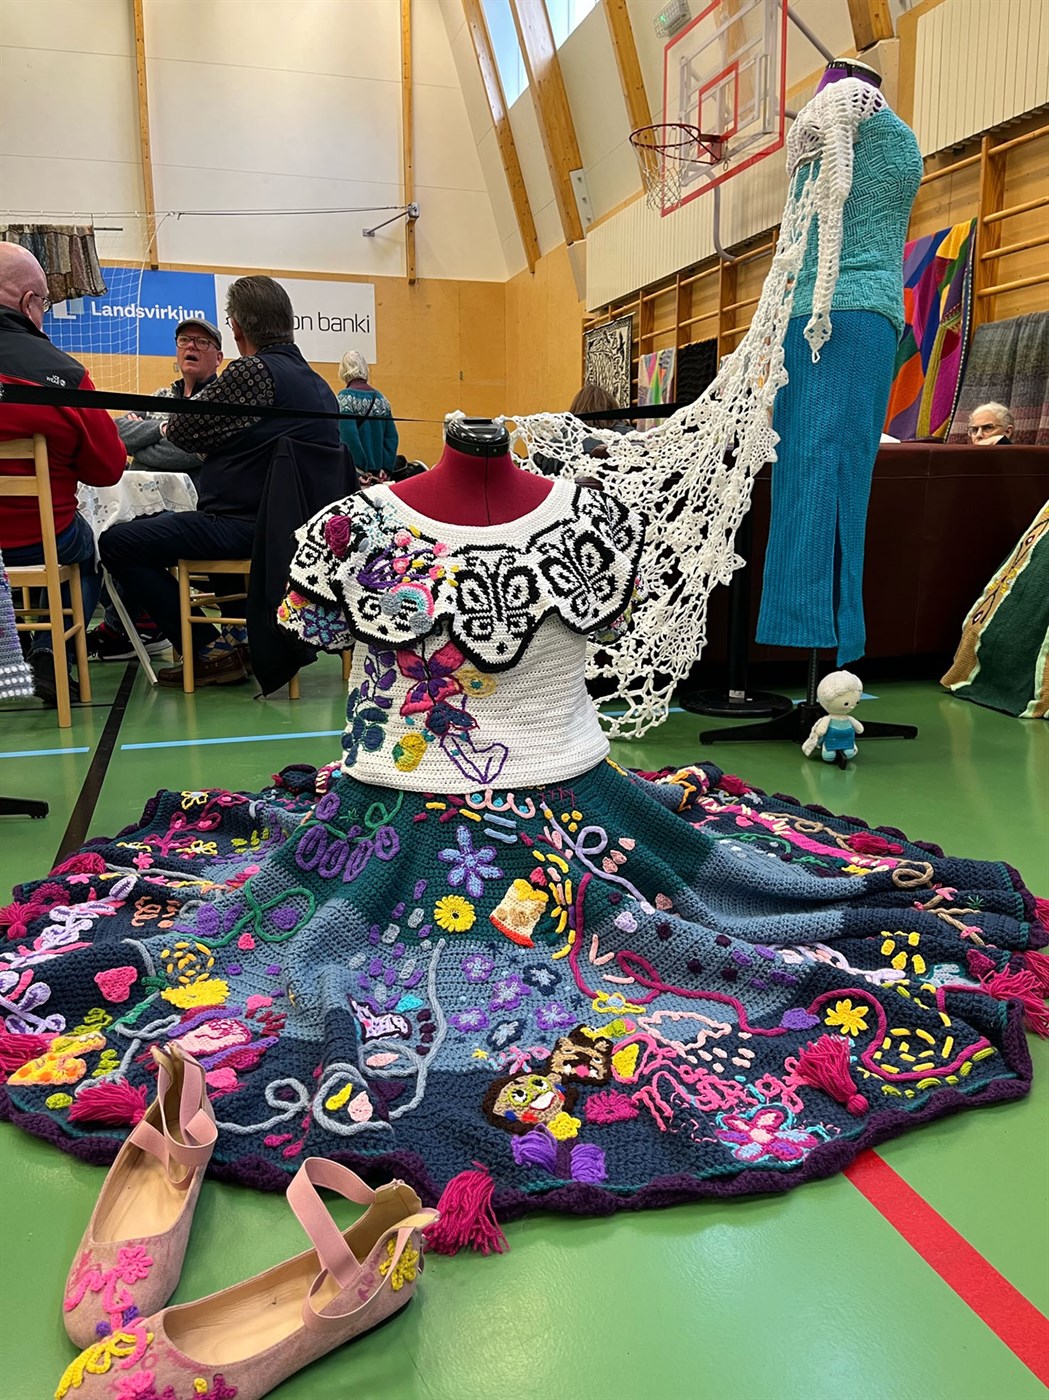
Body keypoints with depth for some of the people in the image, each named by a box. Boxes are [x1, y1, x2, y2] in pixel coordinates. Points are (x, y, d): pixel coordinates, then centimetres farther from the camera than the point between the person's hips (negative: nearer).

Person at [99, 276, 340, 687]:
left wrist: (170, 425, 16)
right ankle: (244, 630, 28)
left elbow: (183, 431, -7)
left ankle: (211, 651, -5)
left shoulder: (252, 372, -15)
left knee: (116, 543, -4)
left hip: (250, 527, -10)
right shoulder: (318, 385, 12)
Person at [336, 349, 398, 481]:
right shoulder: (380, 397, 10)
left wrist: (362, 469, -13)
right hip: (377, 474, 5)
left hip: (356, 473, -5)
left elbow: (349, 435, -15)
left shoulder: (345, 396, -6)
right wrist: (386, 470, 5)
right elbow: (392, 437, 7)